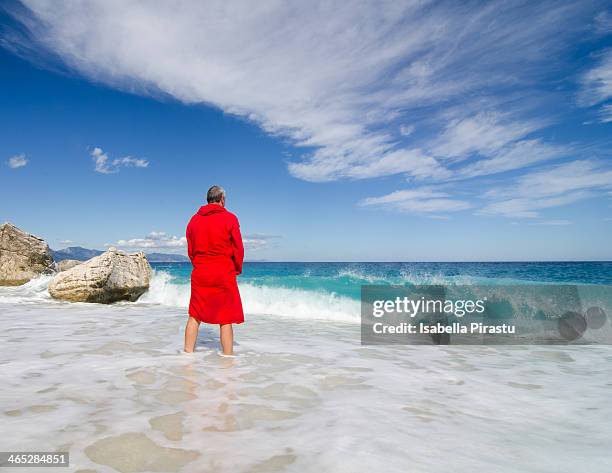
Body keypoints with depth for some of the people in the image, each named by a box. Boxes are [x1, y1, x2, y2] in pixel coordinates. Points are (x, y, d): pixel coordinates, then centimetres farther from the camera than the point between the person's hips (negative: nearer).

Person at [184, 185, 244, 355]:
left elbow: (190, 250, 11)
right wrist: (237, 270, 10)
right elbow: (238, 249, -4)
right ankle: (227, 356, 8)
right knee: (226, 319, 3)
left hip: (199, 275, 4)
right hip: (224, 275, -4)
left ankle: (188, 352, 19)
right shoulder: (230, 218, -5)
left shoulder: (194, 220, 8)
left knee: (194, 316, 13)